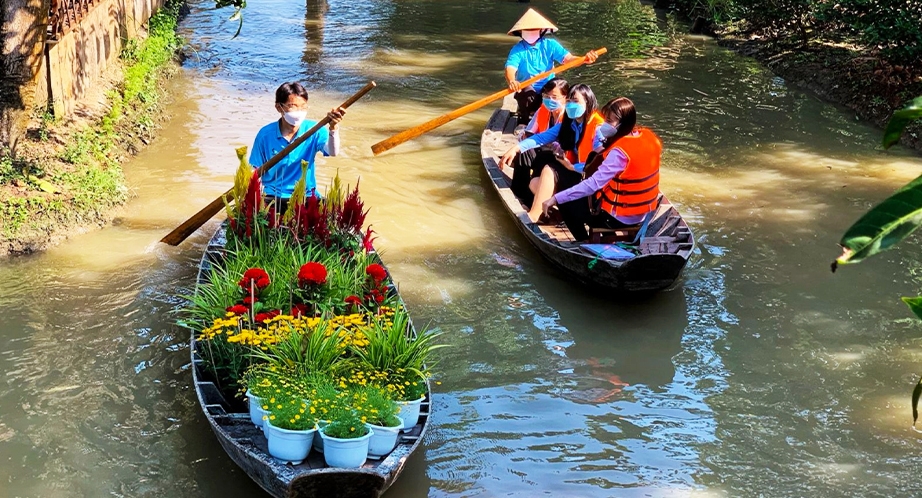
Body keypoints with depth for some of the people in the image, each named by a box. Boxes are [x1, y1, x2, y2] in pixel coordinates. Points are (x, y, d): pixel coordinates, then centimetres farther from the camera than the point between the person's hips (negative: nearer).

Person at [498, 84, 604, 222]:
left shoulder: (598, 129, -17)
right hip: (571, 174, 8)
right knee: (535, 184, -10)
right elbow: (541, 137, -2)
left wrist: (572, 166, -20)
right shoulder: (567, 124, 6)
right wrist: (516, 148, -15)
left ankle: (532, 216, -30)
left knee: (549, 170, -26)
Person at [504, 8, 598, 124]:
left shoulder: (550, 45, -2)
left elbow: (567, 58, -14)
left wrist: (585, 59, -37)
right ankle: (523, 121, -5)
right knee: (527, 92, -34)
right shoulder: (518, 49, -8)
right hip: (527, 91, -2)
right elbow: (510, 68, -23)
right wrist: (511, 81, -48)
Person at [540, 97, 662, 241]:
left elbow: (593, 184, -32)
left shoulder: (620, 150, -28)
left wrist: (556, 198, -29)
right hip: (646, 212, 8)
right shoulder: (648, 136, -4)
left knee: (567, 205, 7)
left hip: (621, 217, -8)